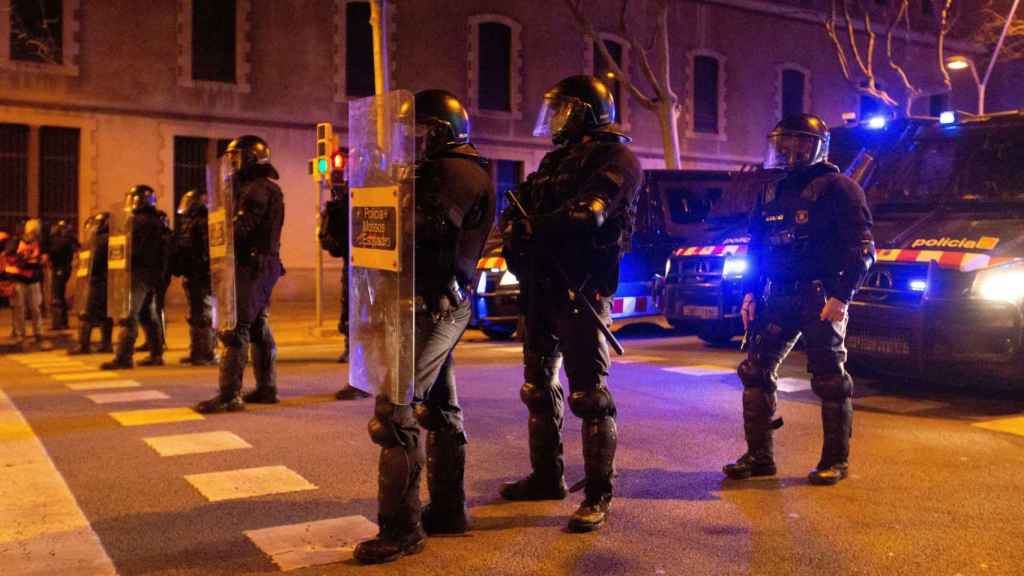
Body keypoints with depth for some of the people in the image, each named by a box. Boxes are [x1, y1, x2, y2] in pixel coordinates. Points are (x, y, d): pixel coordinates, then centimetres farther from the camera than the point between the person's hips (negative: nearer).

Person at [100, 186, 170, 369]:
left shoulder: (138, 221, -11)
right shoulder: (157, 222, 16)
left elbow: (132, 249, -18)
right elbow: (163, 251, 17)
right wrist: (159, 275, 19)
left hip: (139, 273, -9)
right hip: (153, 275, 9)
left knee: (129, 315, -10)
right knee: (149, 315, 15)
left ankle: (123, 357, -13)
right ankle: (156, 354, 18)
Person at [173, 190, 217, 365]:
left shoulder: (204, 223, -12)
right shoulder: (186, 223, 17)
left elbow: (208, 249, -21)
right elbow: (179, 250, 22)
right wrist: (179, 270, 17)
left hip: (202, 277, -10)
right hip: (190, 276, 10)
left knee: (205, 315, -6)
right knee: (194, 315, 15)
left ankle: (208, 353, -2)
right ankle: (196, 352, 23)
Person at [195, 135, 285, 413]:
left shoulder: (257, 189, -14)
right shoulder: (268, 188, 19)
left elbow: (241, 227, -23)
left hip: (251, 266, -11)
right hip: (264, 266, 11)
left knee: (234, 328, -10)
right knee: (259, 328, 15)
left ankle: (229, 395, -11)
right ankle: (267, 388, 20)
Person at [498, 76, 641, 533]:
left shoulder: (614, 158, -6)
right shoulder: (555, 159, 21)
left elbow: (589, 212, -23)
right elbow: (521, 208, 13)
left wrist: (534, 227, -25)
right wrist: (514, 225, -9)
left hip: (581, 289, -9)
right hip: (542, 289, 9)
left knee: (588, 393, -7)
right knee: (539, 385, 15)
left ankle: (598, 495, 0)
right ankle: (546, 477, 28)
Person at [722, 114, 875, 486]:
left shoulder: (836, 188, -5)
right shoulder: (774, 194, 17)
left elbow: (861, 248, -10)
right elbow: (756, 249, 21)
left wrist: (841, 296, -17)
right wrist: (750, 293, 11)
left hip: (821, 298, -7)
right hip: (778, 298, 7)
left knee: (829, 379, -1)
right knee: (755, 372, 4)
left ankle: (836, 460, 12)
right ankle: (759, 456, 12)